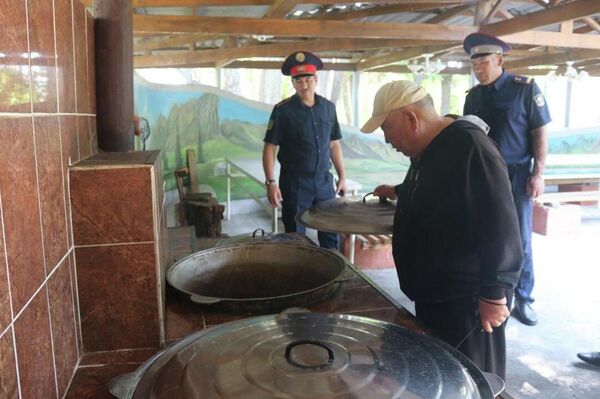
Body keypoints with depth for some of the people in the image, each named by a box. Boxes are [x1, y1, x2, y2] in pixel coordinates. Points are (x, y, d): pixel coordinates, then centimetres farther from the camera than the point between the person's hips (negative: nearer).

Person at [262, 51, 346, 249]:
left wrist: (342, 176, 11)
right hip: (294, 183, -4)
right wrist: (270, 182, -17)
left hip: (324, 180, 4)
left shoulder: (328, 107, 5)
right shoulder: (283, 110, -8)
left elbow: (334, 144, 13)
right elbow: (270, 147, -9)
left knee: (331, 233, 11)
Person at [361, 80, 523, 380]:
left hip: (466, 298, -9)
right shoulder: (428, 149, 8)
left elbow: (500, 227, -26)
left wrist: (494, 293, -23)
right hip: (432, 292, 9)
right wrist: (398, 192, 31)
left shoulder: (469, 148, -23)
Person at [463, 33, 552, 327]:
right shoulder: (473, 96, 7)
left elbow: (540, 132, -5)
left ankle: (523, 299, 15)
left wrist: (538, 174, -10)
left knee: (519, 240, 2)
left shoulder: (525, 88, -6)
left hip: (516, 174, -3)